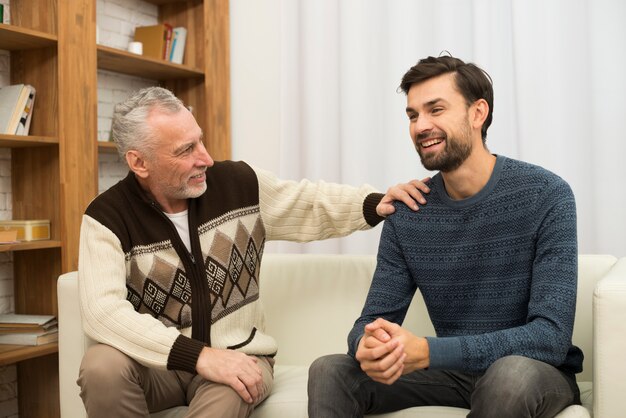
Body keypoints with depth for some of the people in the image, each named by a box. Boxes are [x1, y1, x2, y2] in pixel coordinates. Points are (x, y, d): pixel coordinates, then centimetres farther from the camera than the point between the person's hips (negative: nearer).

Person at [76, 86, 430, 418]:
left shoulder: (239, 182, -2)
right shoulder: (108, 217, -11)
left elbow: (310, 204, 12)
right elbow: (105, 311, -24)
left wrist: (375, 204, -7)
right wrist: (199, 356, -33)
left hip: (238, 356, -1)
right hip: (158, 361, 1)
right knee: (102, 368, -31)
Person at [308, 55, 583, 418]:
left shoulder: (546, 196, -17)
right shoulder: (406, 213, -3)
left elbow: (551, 336, -24)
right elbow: (374, 320, -2)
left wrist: (426, 352, -35)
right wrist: (368, 347, -30)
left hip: (538, 371, -3)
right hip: (455, 372, 3)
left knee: (510, 375, -36)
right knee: (330, 372, -14)